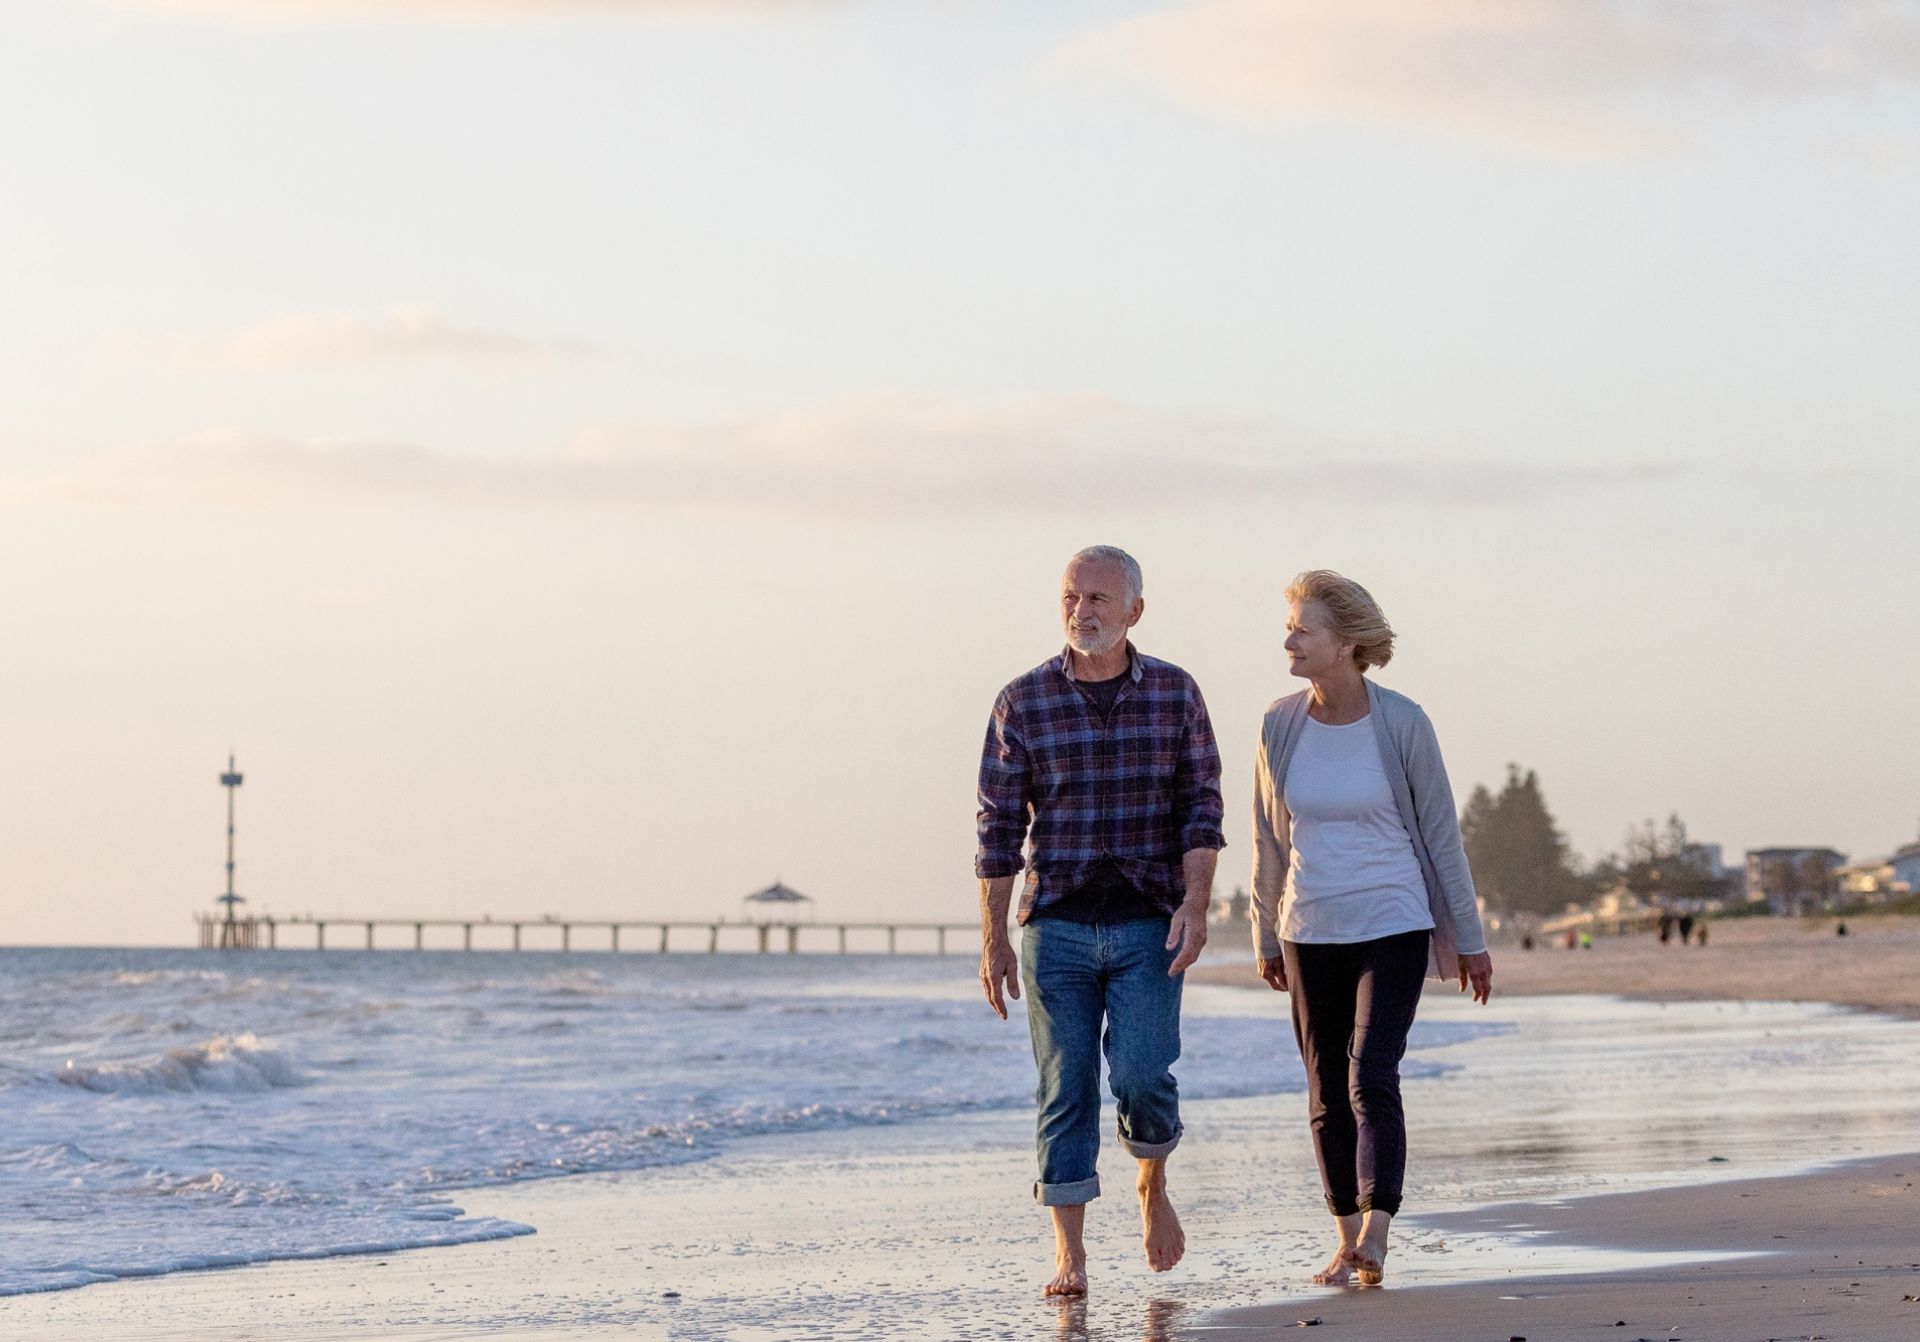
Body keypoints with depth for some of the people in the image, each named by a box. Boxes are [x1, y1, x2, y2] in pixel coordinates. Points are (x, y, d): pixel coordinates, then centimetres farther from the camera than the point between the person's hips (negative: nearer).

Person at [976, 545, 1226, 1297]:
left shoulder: (1175, 694, 1)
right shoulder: (1022, 704, -1)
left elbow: (1201, 807, 0)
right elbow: (1000, 827, 0)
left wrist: (1196, 905, -13)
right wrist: (993, 941, -2)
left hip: (1149, 928, 0)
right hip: (1055, 925, 0)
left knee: (1141, 1075, -12)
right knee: (1065, 1088, -2)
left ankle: (1152, 1186, 19)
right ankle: (1068, 1258, 3)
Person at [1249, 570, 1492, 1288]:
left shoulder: (1402, 723, -8)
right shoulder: (1281, 725, 1)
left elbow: (1440, 833, -1)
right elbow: (1268, 842, 10)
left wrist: (1469, 939, 3)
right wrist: (1266, 940, 14)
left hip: (1393, 926, -4)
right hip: (1310, 933, 4)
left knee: (1372, 1076, -17)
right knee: (1327, 1092, 7)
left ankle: (1375, 1236, -26)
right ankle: (1348, 1241, 16)